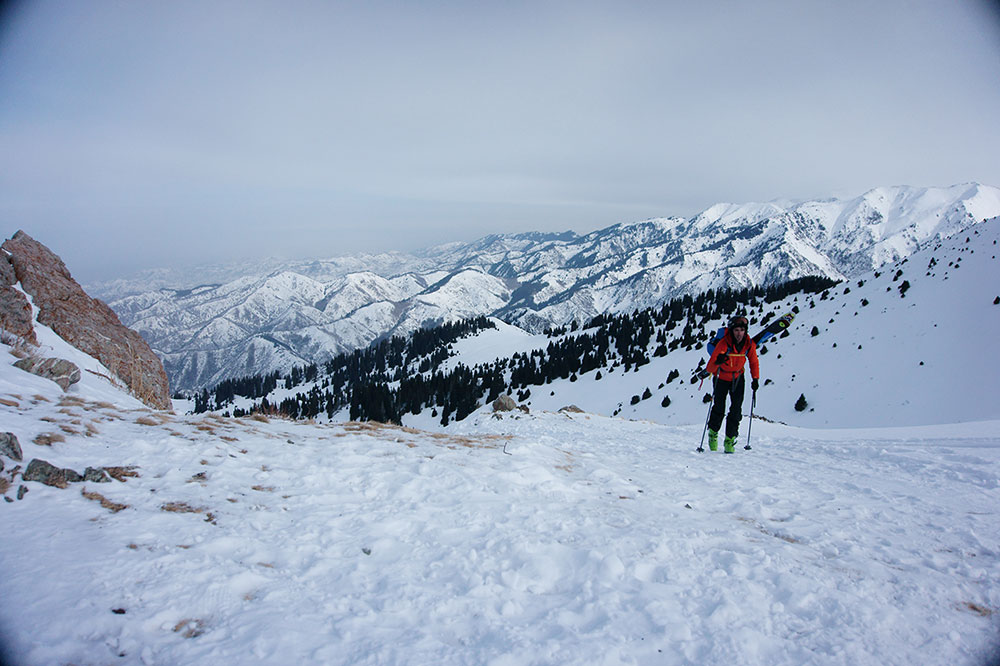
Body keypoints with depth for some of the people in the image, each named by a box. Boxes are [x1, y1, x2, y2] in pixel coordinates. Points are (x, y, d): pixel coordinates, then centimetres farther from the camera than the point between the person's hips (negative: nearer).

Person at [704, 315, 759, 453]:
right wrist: (717, 362, -49)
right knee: (719, 408, -1)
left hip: (738, 378, 3)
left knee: (736, 409, -4)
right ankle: (713, 433, 25)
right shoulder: (724, 343, -27)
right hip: (721, 378, -3)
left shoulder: (749, 344, -15)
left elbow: (753, 362, 3)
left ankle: (730, 439, 8)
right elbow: (710, 368, -28)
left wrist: (755, 379, -5)